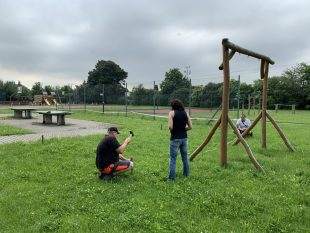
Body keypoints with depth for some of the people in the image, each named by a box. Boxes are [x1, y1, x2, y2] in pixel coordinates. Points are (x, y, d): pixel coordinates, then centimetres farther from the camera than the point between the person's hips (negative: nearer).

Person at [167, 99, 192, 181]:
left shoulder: (172, 113, -8)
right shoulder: (185, 113, 7)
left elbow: (170, 127, -17)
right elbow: (190, 127, 5)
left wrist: (172, 130, 4)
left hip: (175, 138, -5)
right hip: (184, 138, 5)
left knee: (173, 158, 1)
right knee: (185, 156, 18)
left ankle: (171, 177, 3)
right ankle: (186, 174, 30)